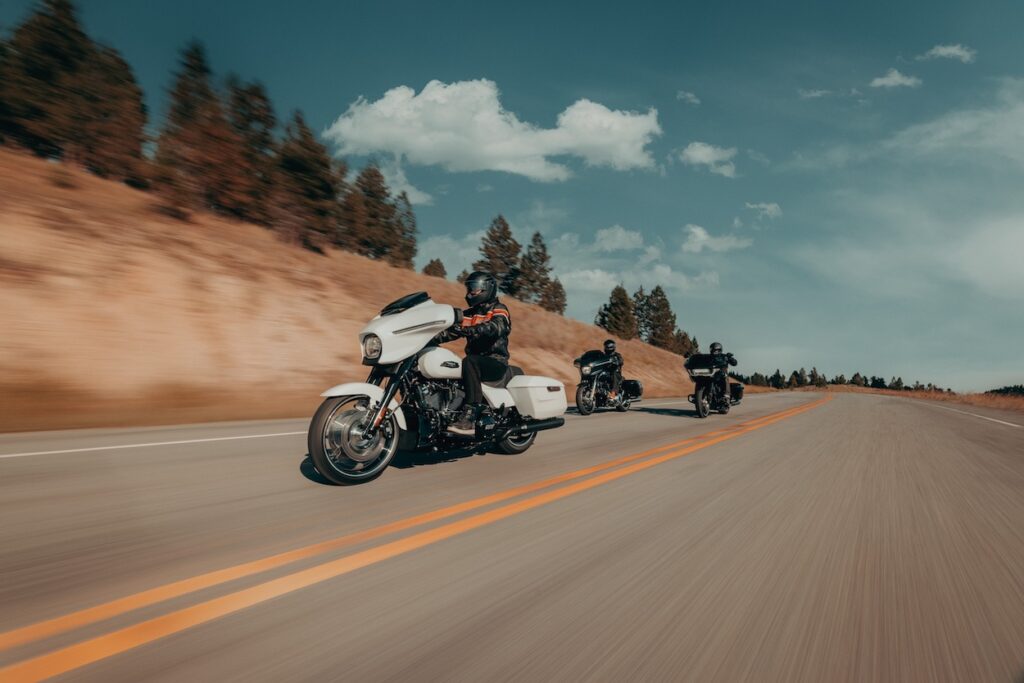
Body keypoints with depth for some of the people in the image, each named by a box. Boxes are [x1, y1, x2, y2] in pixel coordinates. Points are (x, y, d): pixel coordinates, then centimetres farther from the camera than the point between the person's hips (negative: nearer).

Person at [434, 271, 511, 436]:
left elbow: (494, 327, -23)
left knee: (469, 362, -37)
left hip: (496, 362, -7)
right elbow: (451, 331, 9)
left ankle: (469, 417, -44)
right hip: (476, 360, 7)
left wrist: (468, 330, -38)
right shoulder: (468, 314, 20)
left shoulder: (499, 310, -1)